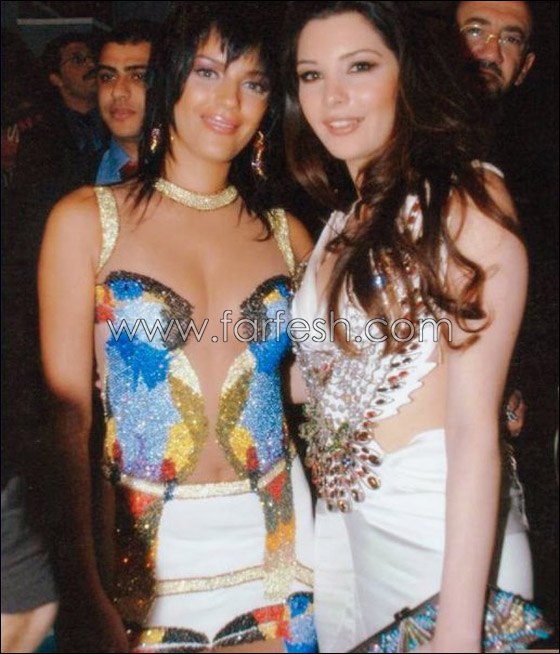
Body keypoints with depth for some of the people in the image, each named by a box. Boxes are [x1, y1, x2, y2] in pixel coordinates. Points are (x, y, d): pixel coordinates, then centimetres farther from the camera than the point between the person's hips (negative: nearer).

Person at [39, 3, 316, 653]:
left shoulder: (285, 233, 5)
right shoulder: (86, 221, -4)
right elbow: (66, 415, -9)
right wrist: (81, 593, -15)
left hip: (275, 545, 3)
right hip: (146, 551, -2)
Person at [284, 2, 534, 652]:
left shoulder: (465, 196, -13)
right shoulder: (343, 223, 9)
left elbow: (474, 422, -19)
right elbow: (328, 375, 9)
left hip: (444, 531, -6)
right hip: (343, 528, 6)